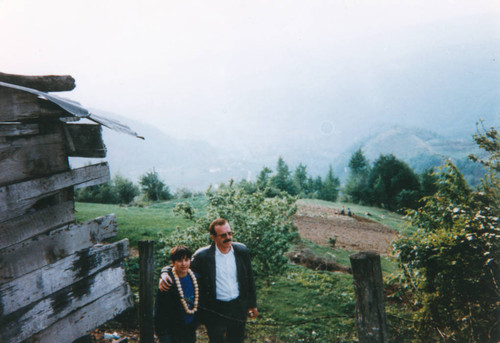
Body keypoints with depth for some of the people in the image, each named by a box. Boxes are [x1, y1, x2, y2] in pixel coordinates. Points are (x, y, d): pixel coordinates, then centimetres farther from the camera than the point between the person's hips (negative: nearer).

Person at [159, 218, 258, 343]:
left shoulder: (242, 250, -3)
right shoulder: (202, 255, -13)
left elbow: (249, 278, 7)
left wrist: (252, 304, 13)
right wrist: (164, 274, -25)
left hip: (238, 308, 3)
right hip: (215, 310, -3)